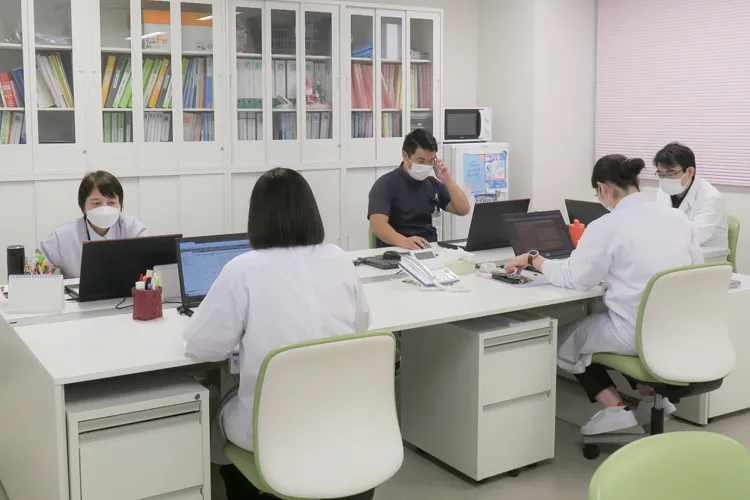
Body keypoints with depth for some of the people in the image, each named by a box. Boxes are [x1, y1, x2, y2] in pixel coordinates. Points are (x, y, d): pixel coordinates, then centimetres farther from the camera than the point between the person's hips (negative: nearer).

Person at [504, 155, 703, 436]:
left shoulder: (607, 226, -13)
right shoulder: (678, 218, 4)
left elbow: (572, 278, -7)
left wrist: (533, 260, 9)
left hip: (638, 333, -7)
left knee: (564, 339, 19)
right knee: (597, 321, 33)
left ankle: (615, 409, 9)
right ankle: (652, 395, 22)